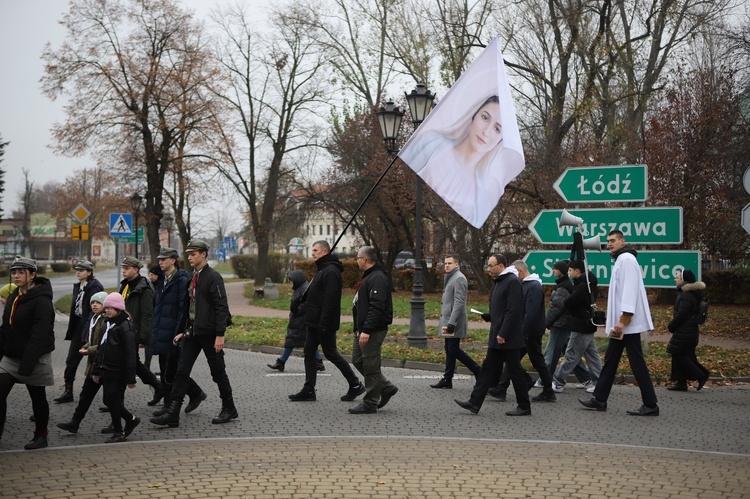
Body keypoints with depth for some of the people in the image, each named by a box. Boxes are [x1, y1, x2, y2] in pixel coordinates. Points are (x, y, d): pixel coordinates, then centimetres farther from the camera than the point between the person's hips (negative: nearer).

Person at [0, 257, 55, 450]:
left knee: (38, 398, 9)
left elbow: (39, 337, -23)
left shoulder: (41, 301, -18)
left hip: (35, 359, -7)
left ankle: (41, 436, 24)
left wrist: (26, 365, -26)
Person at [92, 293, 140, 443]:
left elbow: (130, 355, -17)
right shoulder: (107, 325, 11)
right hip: (106, 371, 8)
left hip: (117, 373, -8)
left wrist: (130, 378, -18)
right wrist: (96, 370, 17)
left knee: (113, 401, -2)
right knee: (108, 401, 11)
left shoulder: (125, 327, -15)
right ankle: (131, 419, 28)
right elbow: (100, 349, 18)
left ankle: (118, 432, 13)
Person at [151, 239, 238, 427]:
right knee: (182, 371, 2)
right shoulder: (192, 278, 13)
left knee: (218, 373, 4)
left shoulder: (213, 277, -11)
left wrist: (220, 334, -20)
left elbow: (222, 307, -16)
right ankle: (172, 414, 1)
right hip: (192, 332, 8)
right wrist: (182, 331, 16)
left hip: (208, 333, -8)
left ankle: (229, 409, 20)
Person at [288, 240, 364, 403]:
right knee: (309, 353, 9)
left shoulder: (331, 271, -18)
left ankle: (355, 385, 9)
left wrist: (325, 323, -27)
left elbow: (330, 299, -25)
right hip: (314, 322, 11)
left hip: (324, 323, -11)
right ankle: (308, 390, 13)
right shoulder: (322, 270, 16)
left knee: (330, 353, -2)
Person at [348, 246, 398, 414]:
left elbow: (376, 307, -25)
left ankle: (370, 404, 4)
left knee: (370, 366, -4)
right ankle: (386, 388, 21)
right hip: (363, 330, 11)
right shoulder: (369, 276, 18)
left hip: (373, 331, -11)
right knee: (358, 360, 15)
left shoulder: (377, 278, -17)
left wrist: (367, 330, -27)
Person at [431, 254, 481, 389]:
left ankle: (478, 372, 1)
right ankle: (447, 379, 14)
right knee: (450, 350, 11)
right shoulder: (450, 277, 18)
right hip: (447, 321, 10)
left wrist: (452, 323, -26)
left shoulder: (459, 278, -14)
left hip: (454, 322, -10)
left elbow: (459, 302, -21)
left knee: (454, 350, -8)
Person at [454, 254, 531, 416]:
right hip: (497, 337, 10)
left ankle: (524, 407, 9)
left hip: (509, 338, -10)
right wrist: (487, 316, 8)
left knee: (514, 370, -1)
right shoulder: (498, 282, 16)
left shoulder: (512, 282, -15)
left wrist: (503, 334, -24)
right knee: (488, 368, 9)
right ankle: (474, 403, 11)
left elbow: (513, 310, -22)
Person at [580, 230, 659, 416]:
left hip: (628, 323, -10)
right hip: (621, 323, 10)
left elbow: (630, 289, -20)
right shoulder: (620, 260, 19)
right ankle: (599, 399, 17)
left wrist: (624, 319, -25)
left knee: (636, 362, -7)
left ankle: (650, 405, -2)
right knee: (610, 359, 12)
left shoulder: (626, 259, -11)